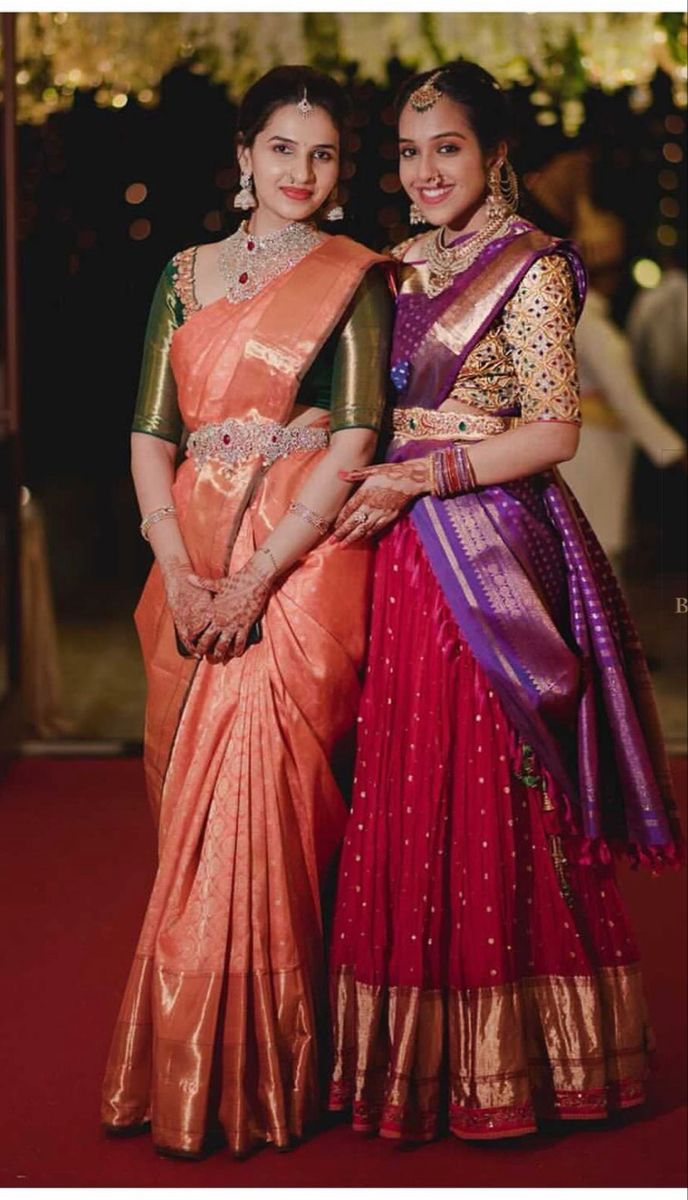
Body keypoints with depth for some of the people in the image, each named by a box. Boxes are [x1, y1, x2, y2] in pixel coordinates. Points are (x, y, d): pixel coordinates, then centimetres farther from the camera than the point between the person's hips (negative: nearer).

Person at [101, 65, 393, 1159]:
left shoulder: (353, 277, 1)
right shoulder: (187, 275, 14)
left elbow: (354, 443, -8)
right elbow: (150, 434, 8)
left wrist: (254, 580, -15)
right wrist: (180, 573, -6)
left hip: (303, 564, -4)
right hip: (192, 566, 5)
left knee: (259, 799, -9)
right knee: (194, 806, 7)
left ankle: (250, 1078, 3)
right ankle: (182, 1068, 20)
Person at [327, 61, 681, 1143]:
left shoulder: (529, 270, -5)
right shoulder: (406, 268, 16)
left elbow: (555, 431, -11)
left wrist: (419, 477, -15)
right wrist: (374, 484, 5)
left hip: (491, 549, -7)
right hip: (406, 552, 7)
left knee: (488, 793, -3)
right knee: (406, 791, 6)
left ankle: (504, 1060, 11)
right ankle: (423, 1052, 17)